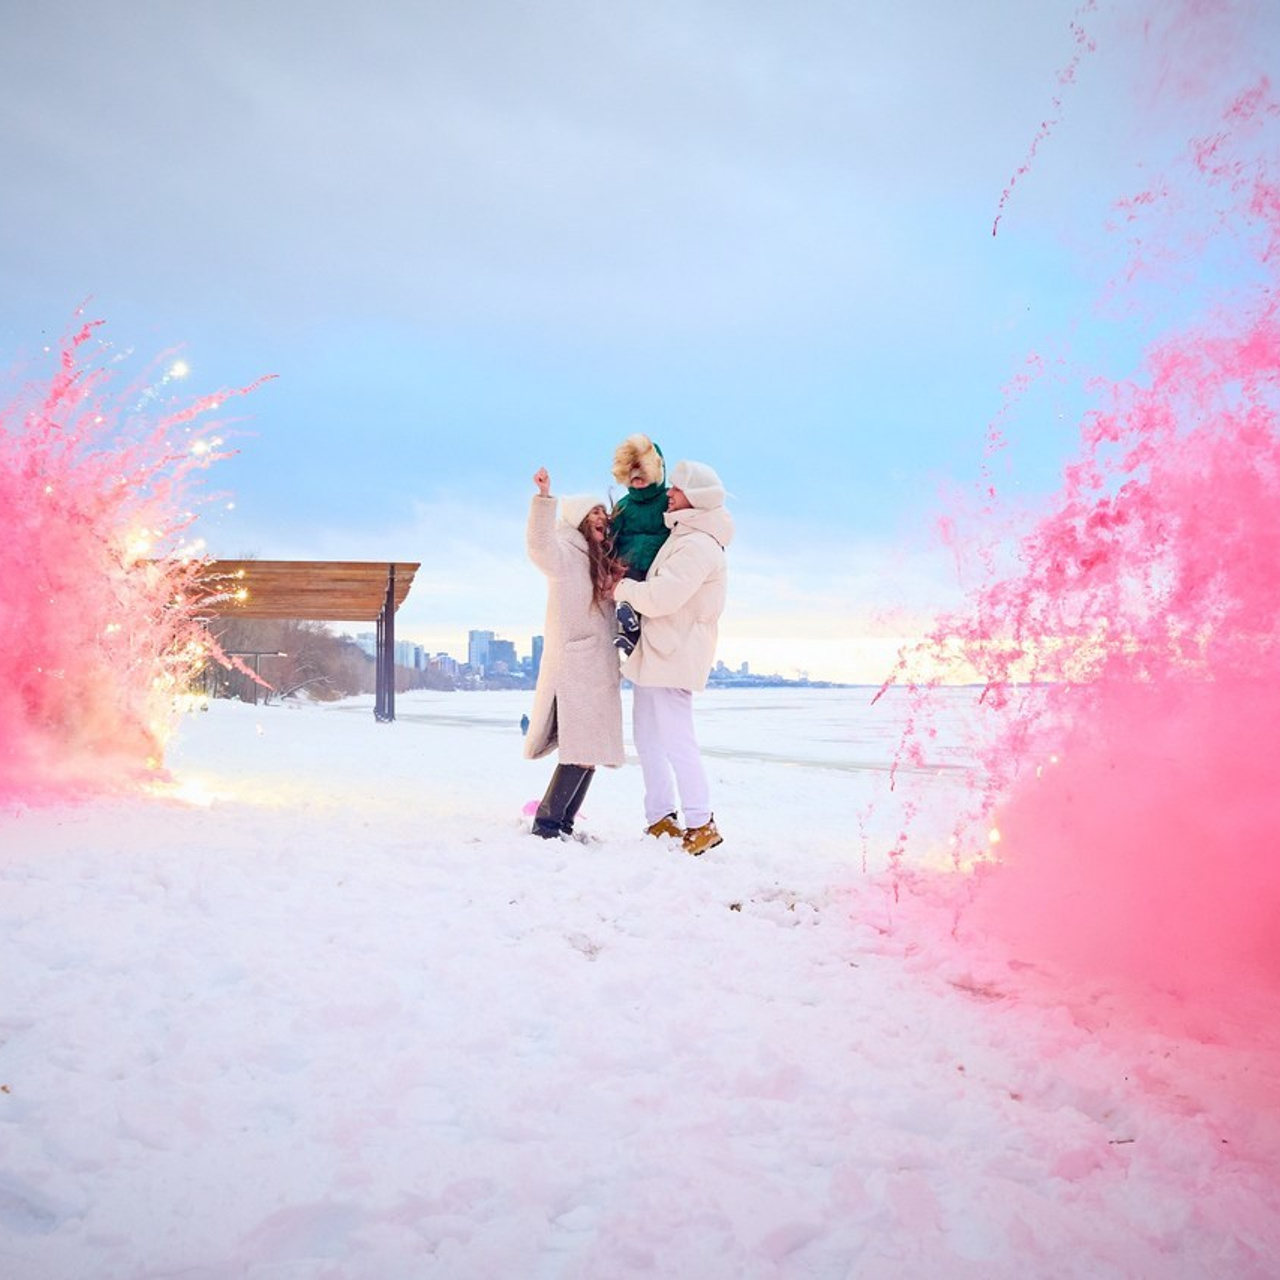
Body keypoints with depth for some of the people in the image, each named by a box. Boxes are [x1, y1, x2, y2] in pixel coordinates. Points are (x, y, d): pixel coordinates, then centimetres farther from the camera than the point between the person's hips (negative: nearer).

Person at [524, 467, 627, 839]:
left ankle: (562, 824, 13)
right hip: (573, 666, -8)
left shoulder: (601, 563, 22)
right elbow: (539, 544, -27)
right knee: (580, 751, -14)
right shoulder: (563, 553, -4)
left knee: (589, 752, 6)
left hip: (600, 669, 8)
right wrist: (544, 498, -40)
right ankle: (546, 823, -6)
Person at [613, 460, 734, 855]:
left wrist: (623, 589, -10)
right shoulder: (681, 537, 14)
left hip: (674, 655, -11)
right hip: (654, 652, 11)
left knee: (676, 742, -8)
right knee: (647, 737, 14)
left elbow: (660, 596, -26)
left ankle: (701, 824, 0)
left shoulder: (698, 546, -18)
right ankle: (659, 817, 21)